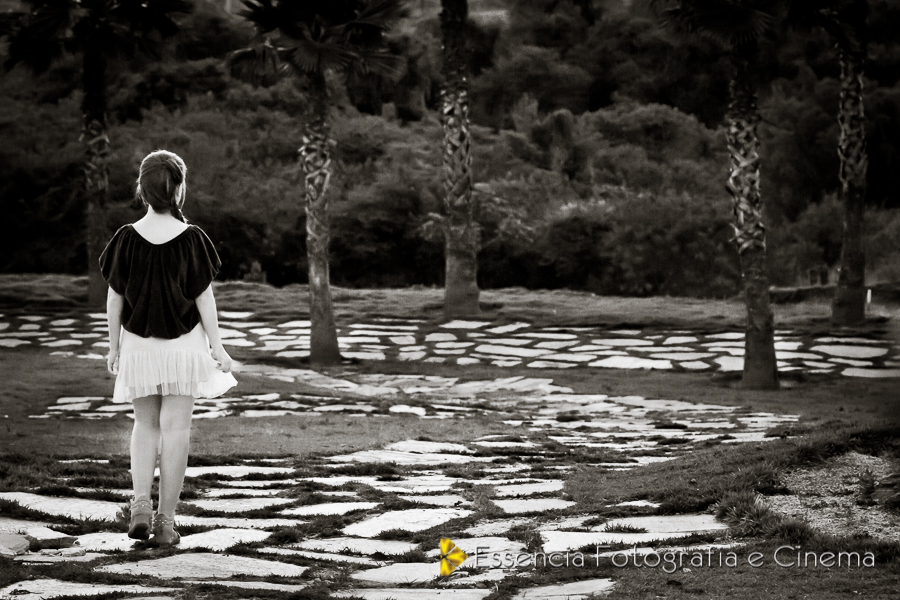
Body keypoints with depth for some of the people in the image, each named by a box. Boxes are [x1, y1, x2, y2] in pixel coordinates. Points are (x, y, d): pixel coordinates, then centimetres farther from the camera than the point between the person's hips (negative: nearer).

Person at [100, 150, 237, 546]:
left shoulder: (127, 239, -6)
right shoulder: (192, 239, -10)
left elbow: (114, 298, -1)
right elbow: (204, 298, -7)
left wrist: (114, 347, 11)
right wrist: (217, 349, 1)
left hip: (138, 345, 2)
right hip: (182, 345, -2)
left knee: (145, 425, 17)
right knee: (176, 428, 5)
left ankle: (140, 503, 0)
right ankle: (166, 519, 7)